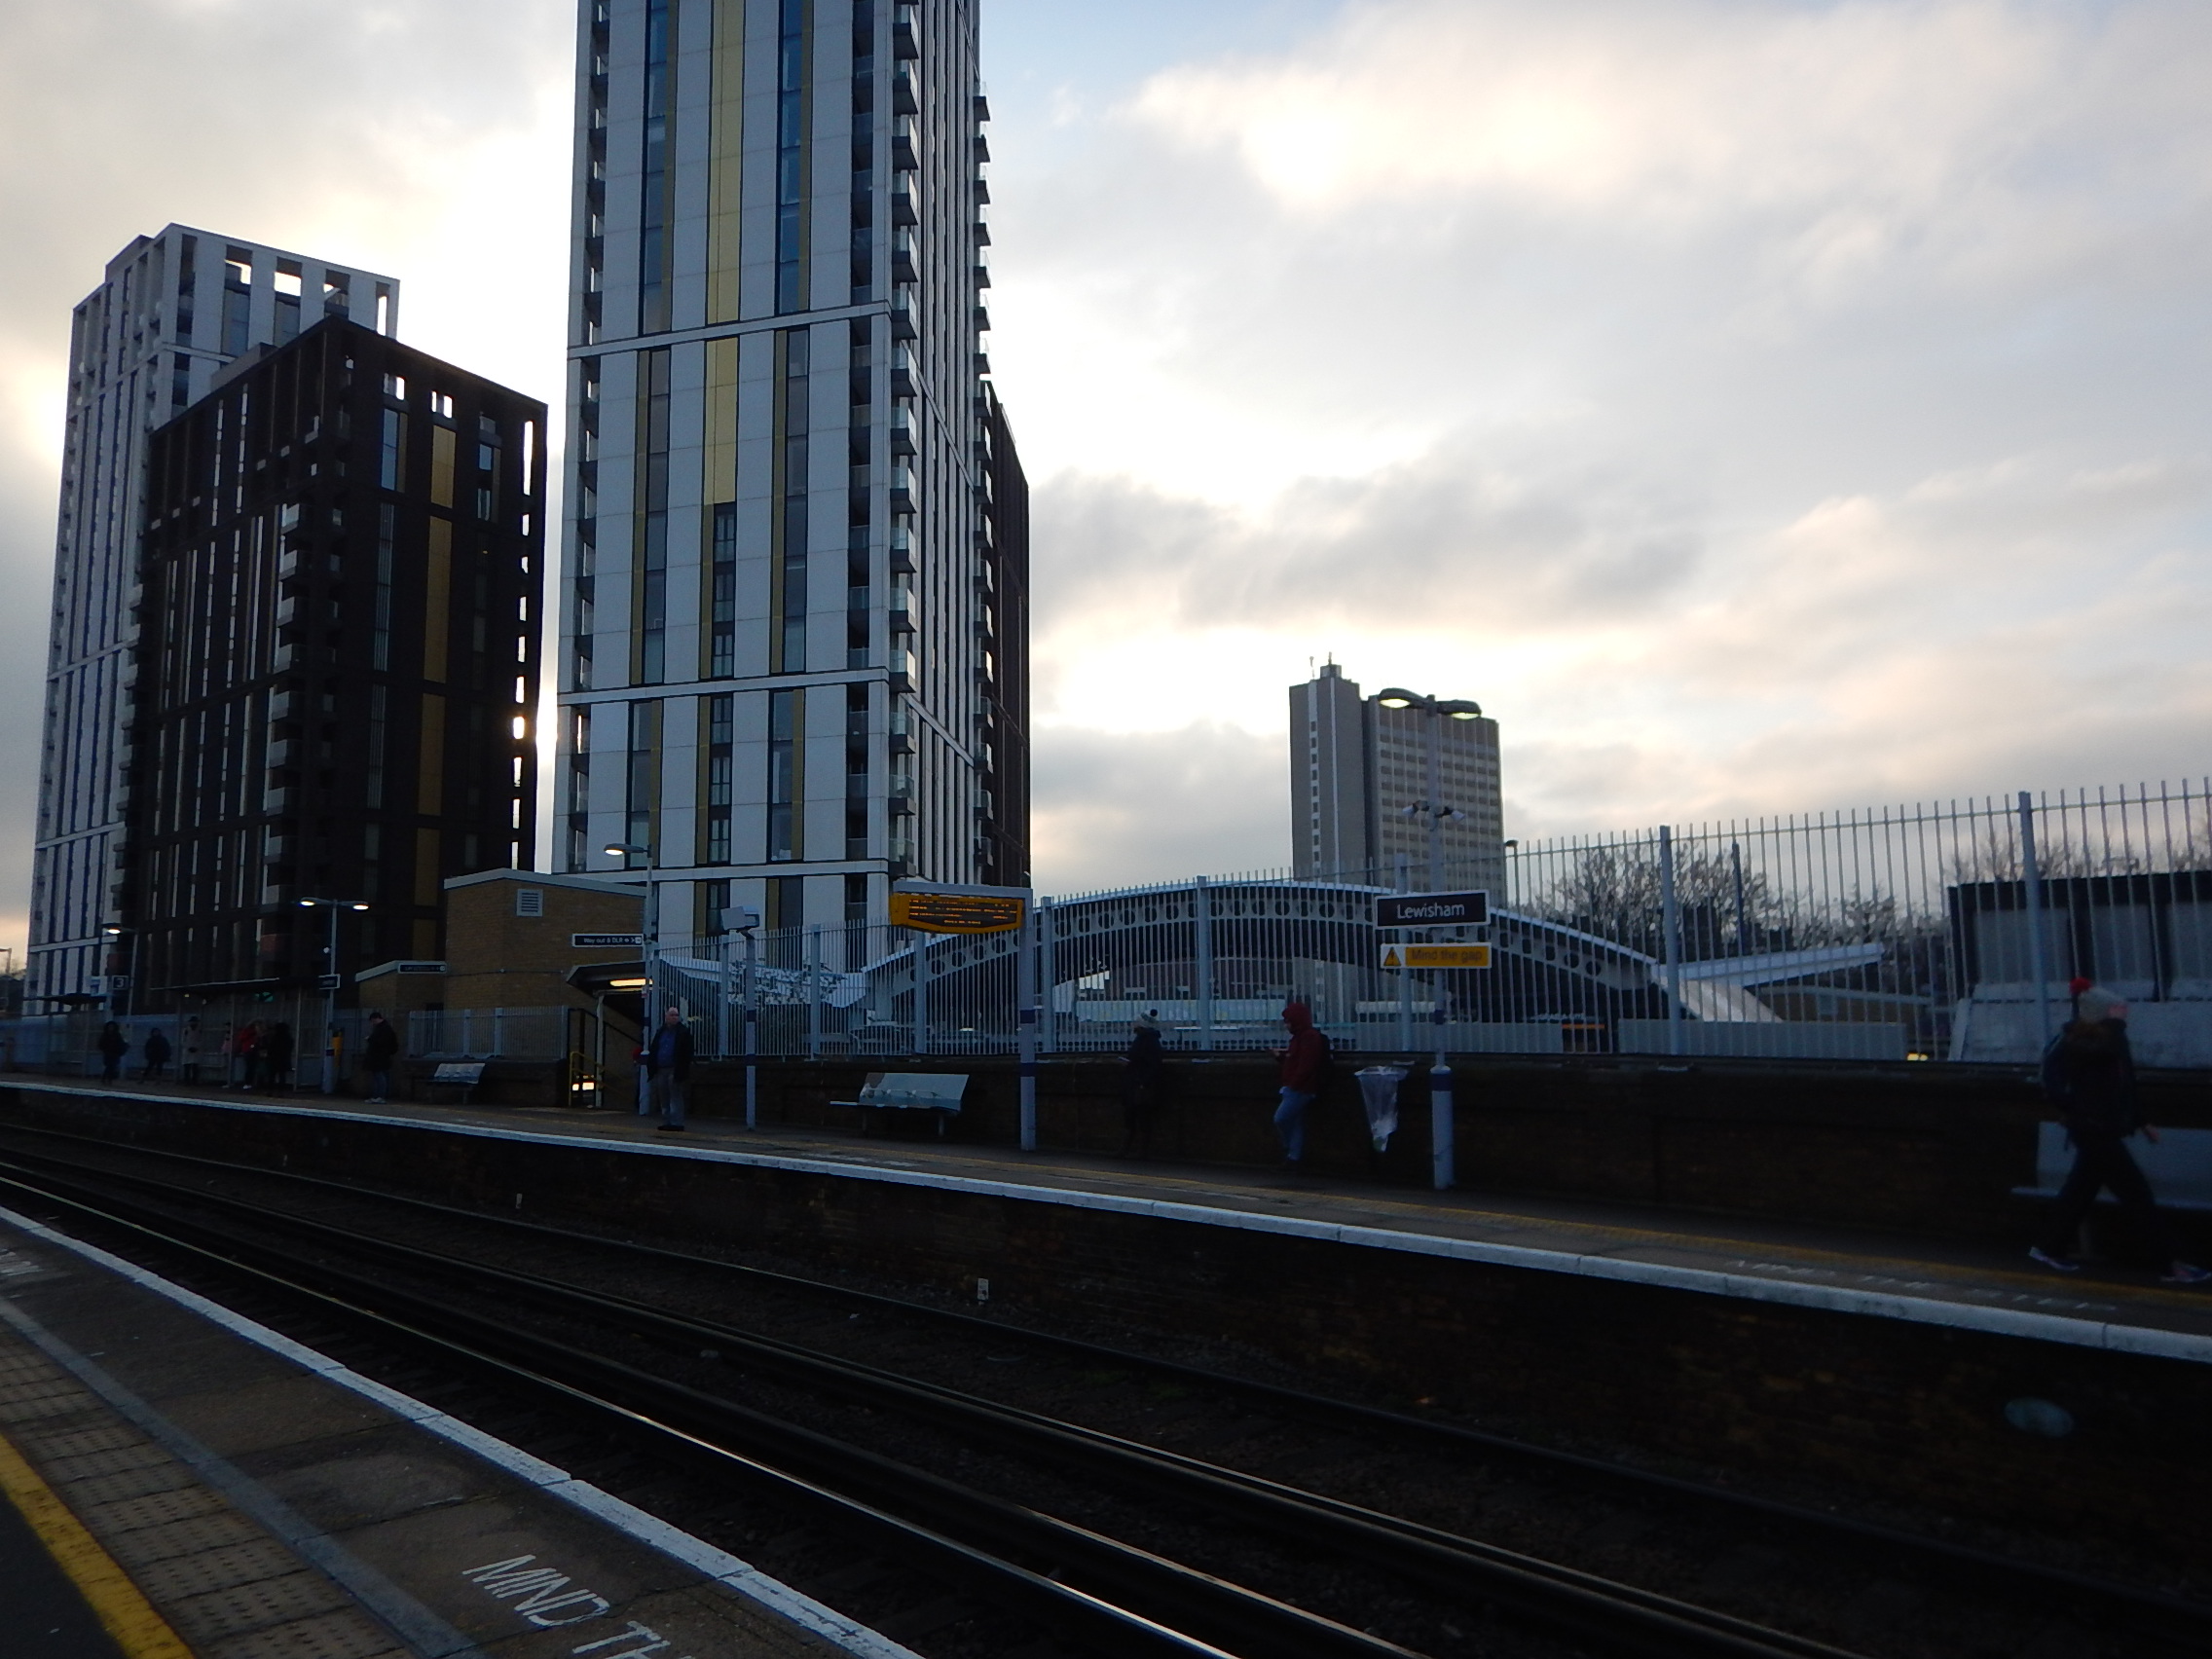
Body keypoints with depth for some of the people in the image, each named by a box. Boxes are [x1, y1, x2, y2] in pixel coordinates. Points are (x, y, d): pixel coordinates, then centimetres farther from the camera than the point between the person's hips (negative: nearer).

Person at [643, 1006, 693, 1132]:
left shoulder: (683, 1033, -4)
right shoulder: (660, 1032, 14)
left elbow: (687, 1054, -9)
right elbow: (653, 1050, 15)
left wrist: (680, 1071, -16)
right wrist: (652, 1068, 3)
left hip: (674, 1070, -6)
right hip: (661, 1070, 6)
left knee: (675, 1097, -6)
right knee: (663, 1098, 10)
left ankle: (676, 1122, -5)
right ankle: (666, 1122, 17)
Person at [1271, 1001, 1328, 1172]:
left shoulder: (1310, 1037, -14)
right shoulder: (1299, 1037, 20)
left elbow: (1306, 1065, -22)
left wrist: (1292, 1084, -21)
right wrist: (1282, 1055, 11)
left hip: (1301, 1089, -10)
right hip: (1295, 1088, 10)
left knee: (1281, 1118, -12)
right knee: (1295, 1122, 9)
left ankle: (1291, 1151, 2)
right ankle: (1294, 1157, 11)